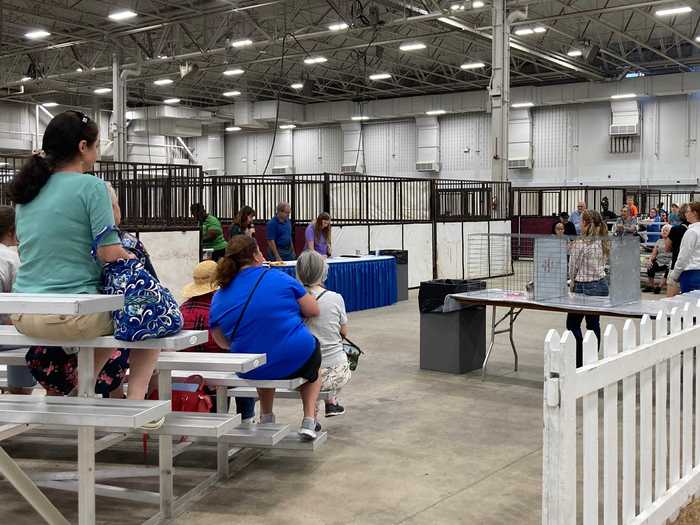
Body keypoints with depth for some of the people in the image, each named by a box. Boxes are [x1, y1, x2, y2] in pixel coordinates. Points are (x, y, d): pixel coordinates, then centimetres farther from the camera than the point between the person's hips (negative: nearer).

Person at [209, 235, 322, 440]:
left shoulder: (219, 298, -2)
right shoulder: (279, 278, -9)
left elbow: (223, 342, 8)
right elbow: (313, 311, -2)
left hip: (252, 371, 3)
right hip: (296, 361, -3)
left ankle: (266, 418, 41)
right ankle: (309, 420, 21)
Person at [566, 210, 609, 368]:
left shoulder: (580, 244, -16)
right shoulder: (603, 242, 4)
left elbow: (573, 268, -7)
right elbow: (603, 263, 12)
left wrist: (573, 283, 10)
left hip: (585, 287, -7)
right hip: (602, 284, 7)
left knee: (572, 323, 4)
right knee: (594, 324, 12)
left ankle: (579, 360, -2)